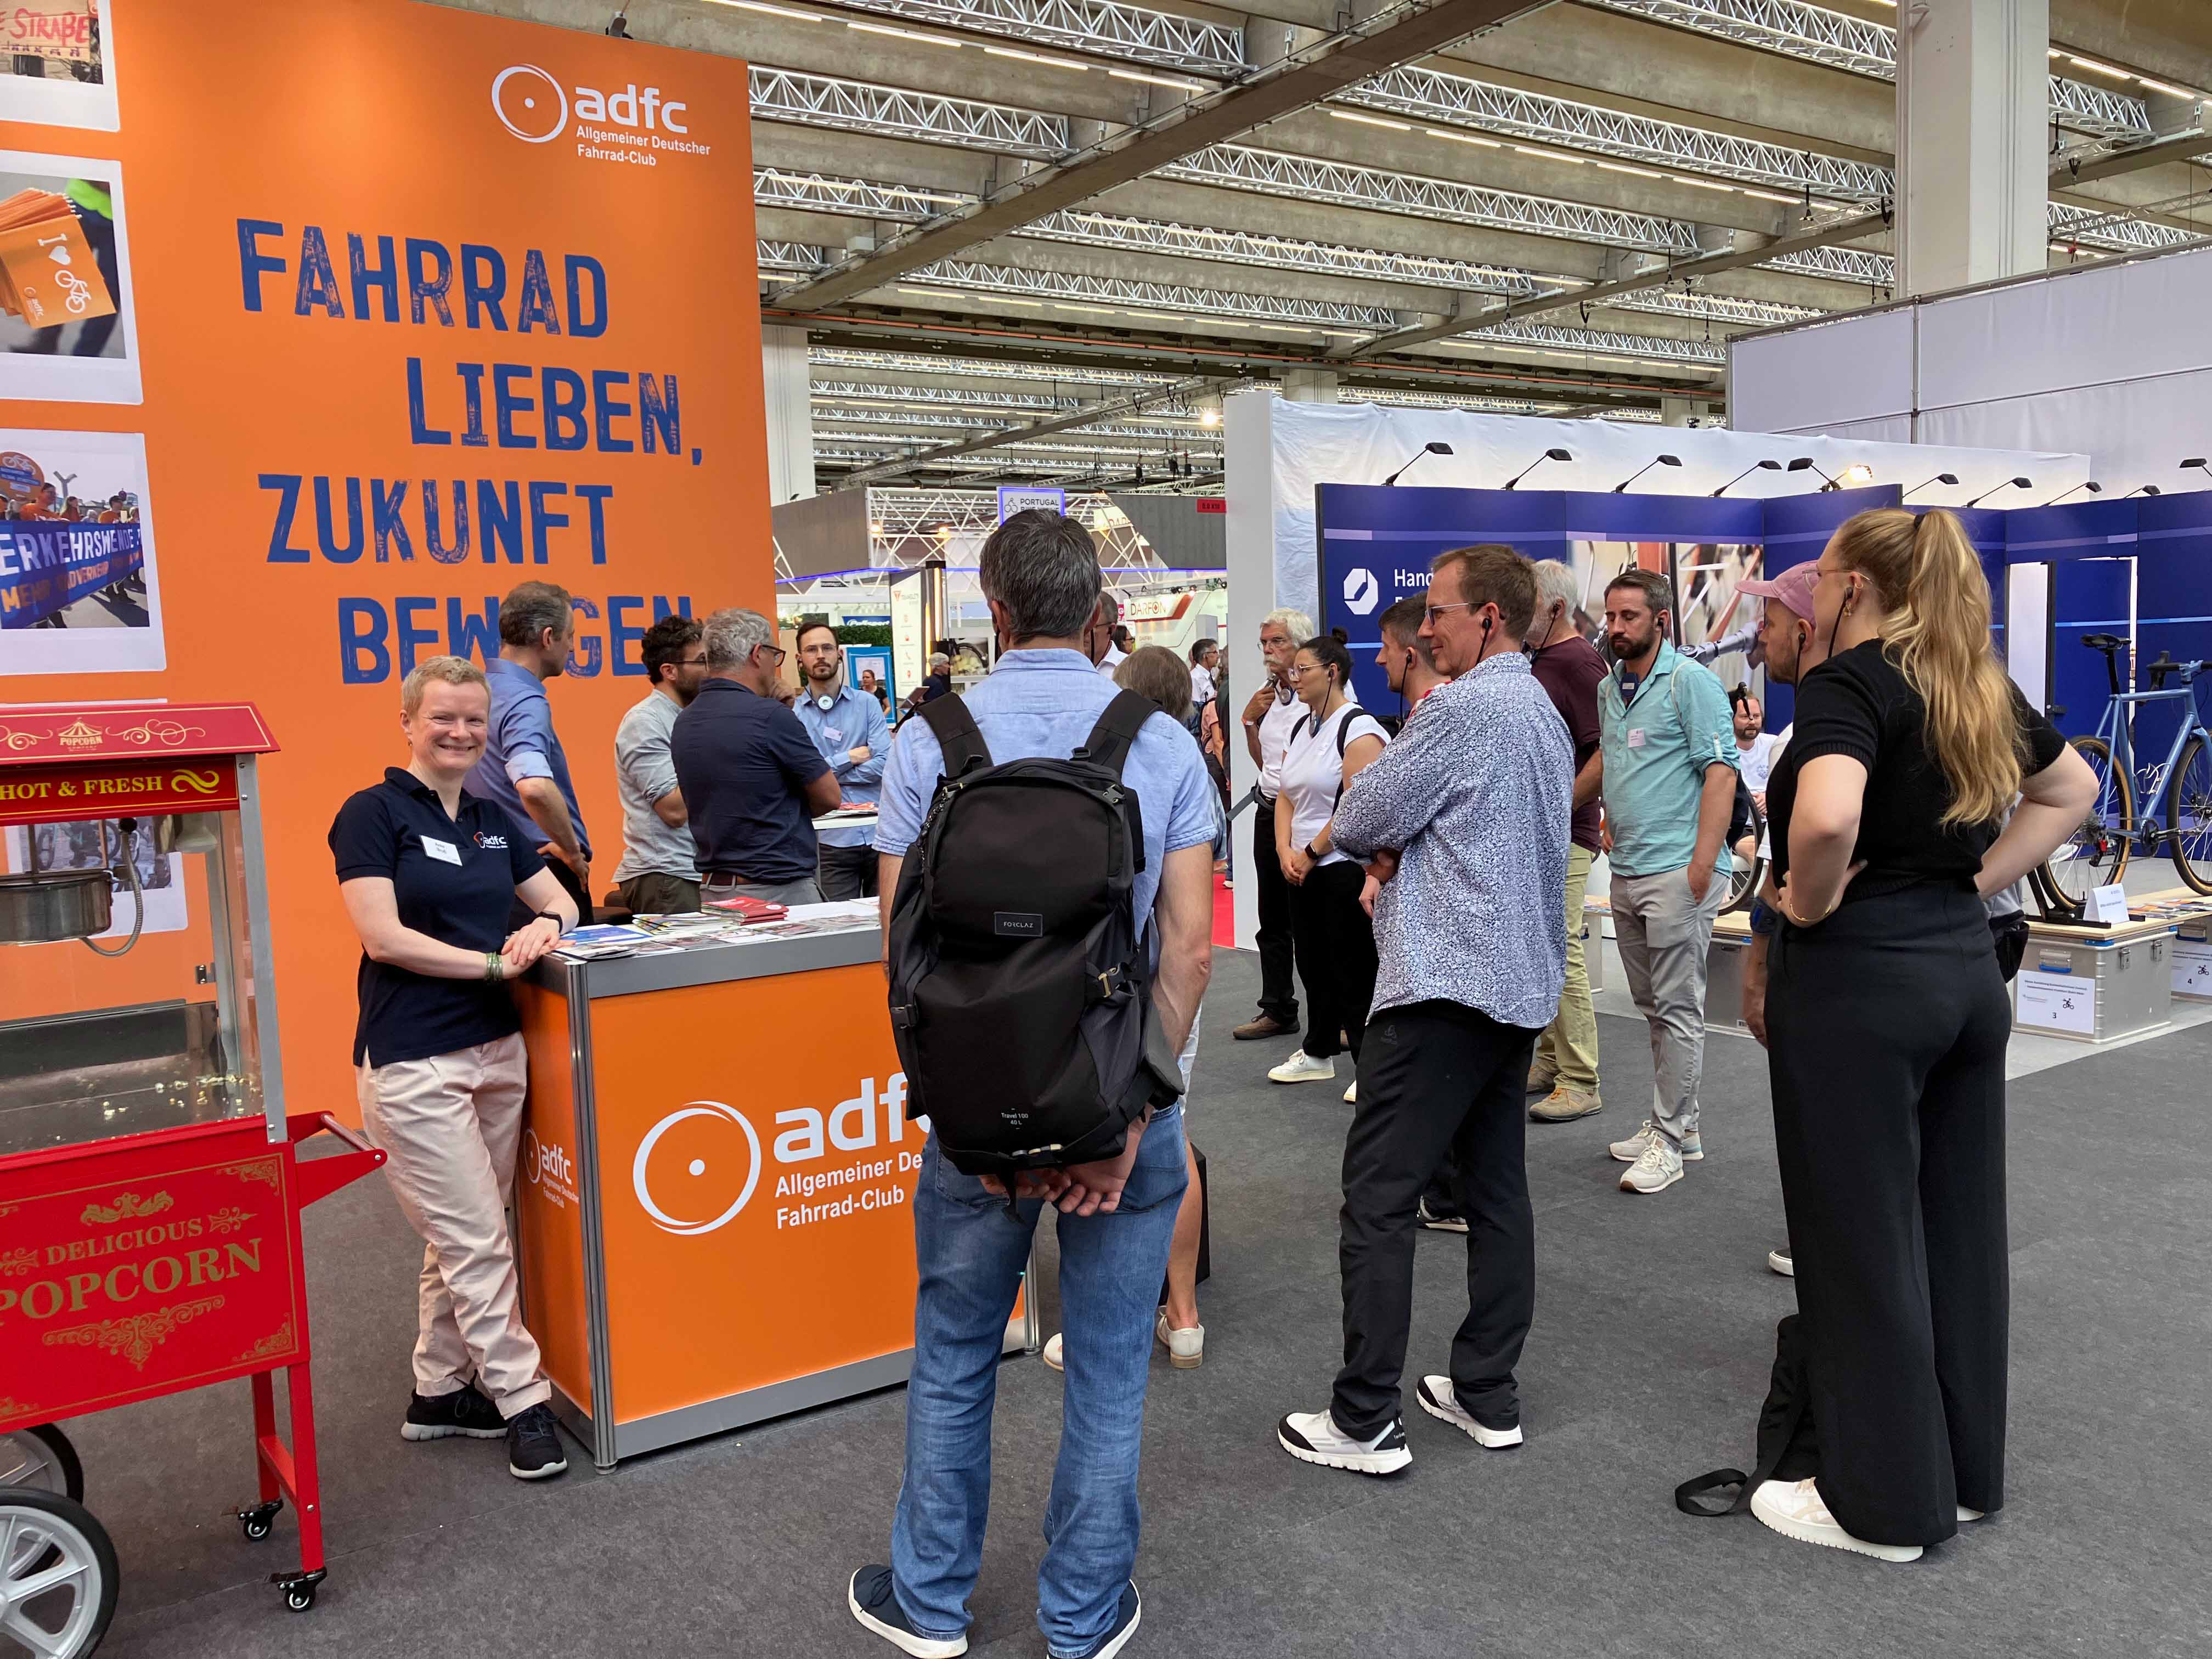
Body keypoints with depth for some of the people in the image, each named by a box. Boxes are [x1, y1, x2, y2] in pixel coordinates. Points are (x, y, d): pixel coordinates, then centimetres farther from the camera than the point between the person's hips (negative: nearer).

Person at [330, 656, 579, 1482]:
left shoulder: (496, 820, 12)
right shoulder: (373, 813, -5)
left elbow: (559, 900, 17)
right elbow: (384, 937, -13)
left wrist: (546, 924, -6)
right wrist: (494, 961, -13)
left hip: (497, 1048, 6)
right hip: (412, 1060, -6)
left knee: (460, 1238, 13)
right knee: (477, 1242, -2)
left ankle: (438, 1391, 26)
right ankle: (523, 1402, 8)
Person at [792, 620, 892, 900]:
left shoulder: (866, 703, 5)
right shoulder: (791, 714, 1)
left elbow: (884, 764, -7)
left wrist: (823, 774, -7)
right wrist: (848, 759, -7)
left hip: (877, 832, 2)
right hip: (832, 841, -1)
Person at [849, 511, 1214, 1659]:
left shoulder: (928, 743, -6)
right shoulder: (1165, 745, -5)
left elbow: (903, 936, -8)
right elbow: (1189, 940, -11)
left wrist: (952, 1081, -1)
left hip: (978, 1097, 0)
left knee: (952, 1358, 18)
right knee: (1108, 1374, 14)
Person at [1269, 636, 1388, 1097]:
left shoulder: (1358, 728, -12)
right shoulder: (1302, 728, 14)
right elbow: (1287, 796, 14)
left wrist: (1311, 852, -15)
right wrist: (1285, 850, -1)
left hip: (1345, 866, -8)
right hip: (1302, 869, 8)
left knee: (1353, 971, -4)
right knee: (1313, 963, 16)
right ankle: (1318, 1054, 29)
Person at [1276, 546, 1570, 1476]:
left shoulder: (1461, 709, -14)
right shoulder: (1546, 713, 17)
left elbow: (1359, 825, -11)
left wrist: (1374, 835, 11)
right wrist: (1405, 854, 7)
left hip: (1446, 982, -10)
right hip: (1524, 981, 10)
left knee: (1378, 1200, -5)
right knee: (1497, 1190, 13)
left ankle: (1365, 1422, 0)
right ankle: (1487, 1396, 21)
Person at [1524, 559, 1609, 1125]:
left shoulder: (1579, 662, -14)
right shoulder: (1536, 660, 15)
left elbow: (1608, 753, -21)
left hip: (1563, 837, -9)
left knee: (1562, 953, -6)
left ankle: (1580, 1083, 1)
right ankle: (1549, 1063, 25)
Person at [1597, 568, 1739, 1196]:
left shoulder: (1691, 682, -8)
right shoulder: (1608, 689, 14)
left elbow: (1721, 771, -14)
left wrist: (1702, 864, -20)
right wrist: (1611, 823, 13)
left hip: (1676, 869, -8)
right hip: (1626, 871, 8)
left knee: (1678, 1009, -3)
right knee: (1653, 1007, 14)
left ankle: (1668, 1140, 3)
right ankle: (1681, 1125, 25)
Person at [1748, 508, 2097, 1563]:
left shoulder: (1851, 681, -15)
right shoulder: (1982, 688, 10)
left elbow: (1827, 815, -34)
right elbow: (2072, 790, 25)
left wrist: (1811, 901, -15)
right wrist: (1978, 880, 15)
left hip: (1856, 980, -8)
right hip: (1966, 968, 8)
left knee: (1862, 1238, 3)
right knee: (1959, 1227, 16)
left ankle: (1886, 1504, 16)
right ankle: (1965, 1473, 30)